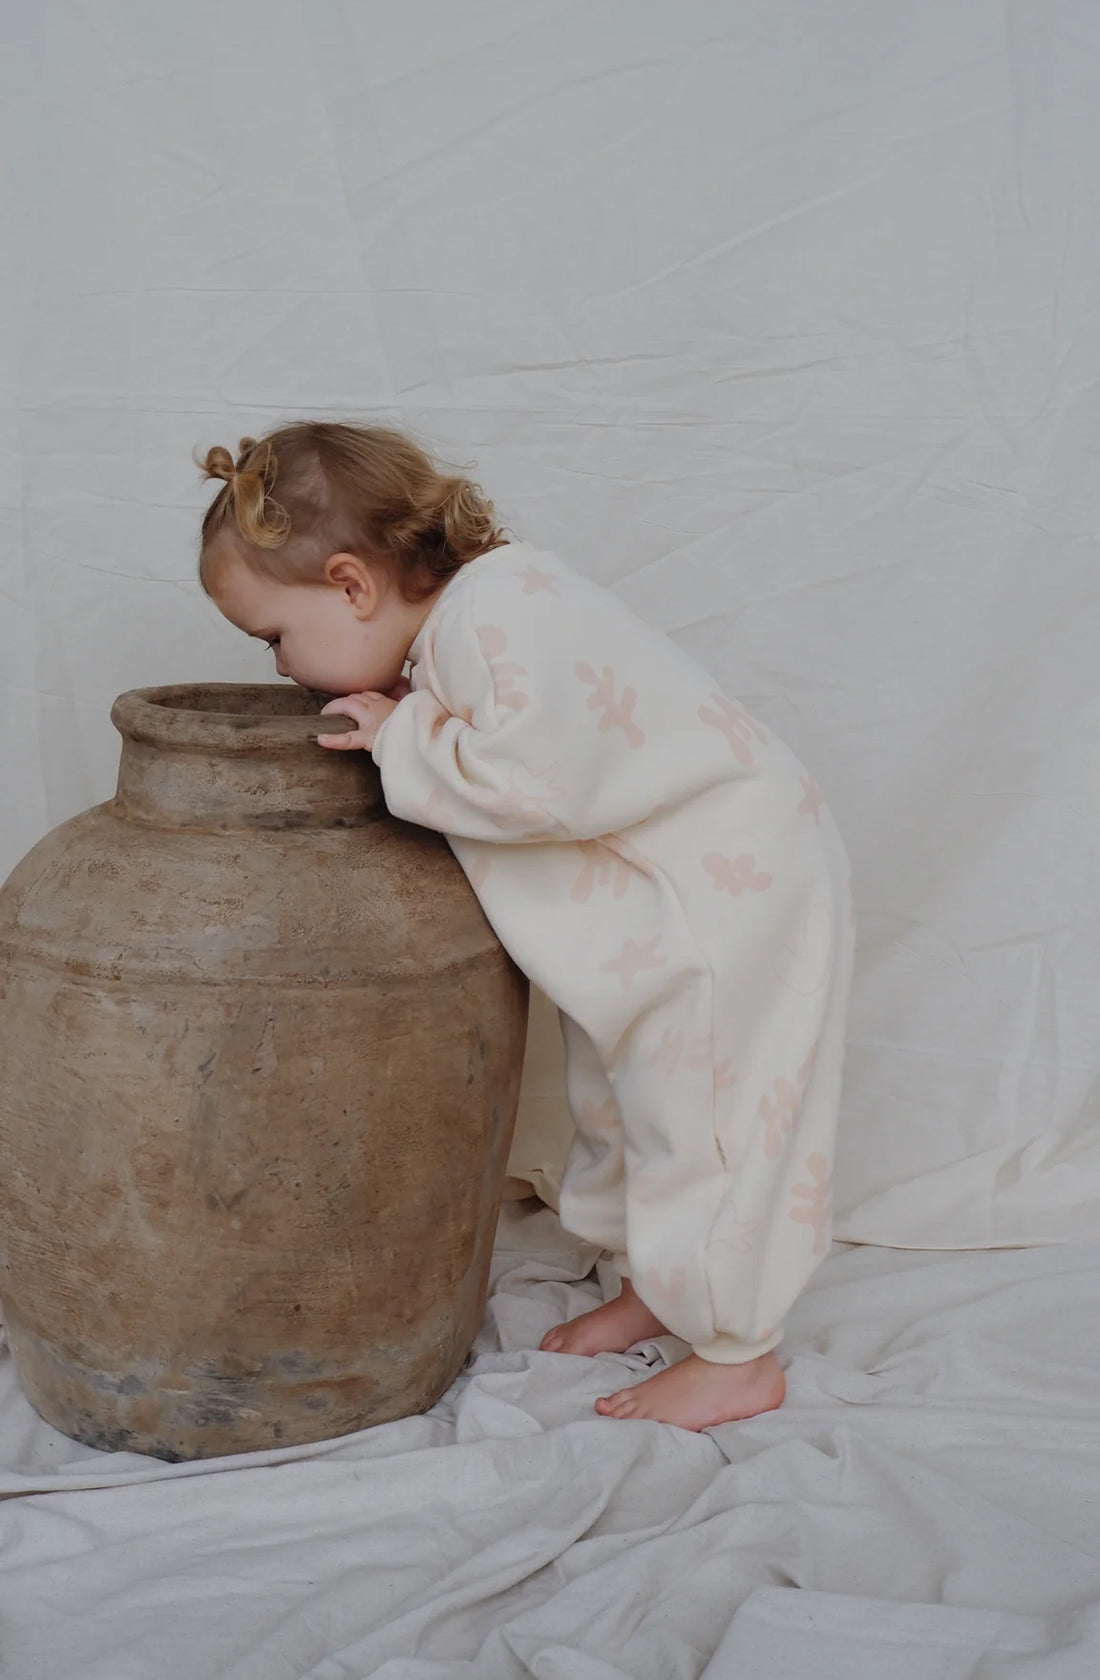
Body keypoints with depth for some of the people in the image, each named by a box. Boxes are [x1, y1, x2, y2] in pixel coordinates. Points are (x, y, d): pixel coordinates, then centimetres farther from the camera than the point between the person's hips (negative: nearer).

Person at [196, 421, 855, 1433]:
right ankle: (652, 1287, 40)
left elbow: (540, 777, -36)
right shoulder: (454, 621, 5)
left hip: (733, 883, -10)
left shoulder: (498, 612, -26)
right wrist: (403, 735, -8)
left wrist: (404, 740, -23)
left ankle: (738, 1357, 17)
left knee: (701, 1110, 0)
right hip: (650, 896, 10)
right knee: (619, 1092, 21)